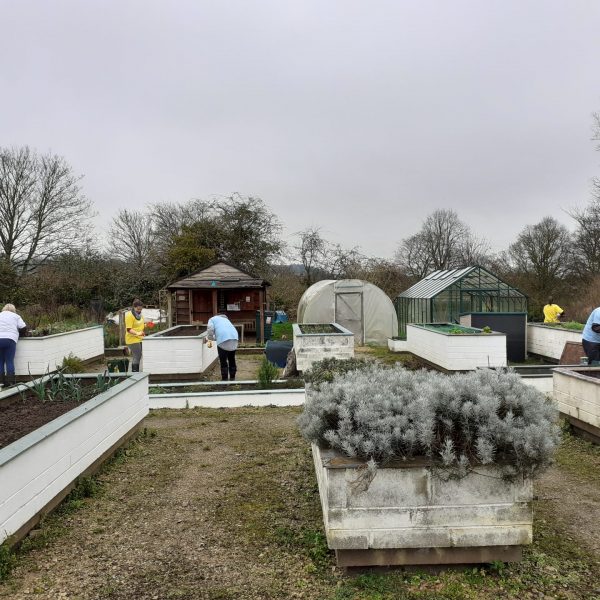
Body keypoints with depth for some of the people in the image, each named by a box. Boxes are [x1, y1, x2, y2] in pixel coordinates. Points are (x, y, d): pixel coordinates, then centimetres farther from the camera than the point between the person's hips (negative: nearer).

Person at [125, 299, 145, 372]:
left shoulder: (139, 314, 10)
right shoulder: (129, 315, -17)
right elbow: (129, 329, -23)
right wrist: (137, 333, -36)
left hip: (139, 339, 9)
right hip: (132, 339, -9)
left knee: (138, 356, 13)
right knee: (137, 356, -11)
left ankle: (136, 372, 20)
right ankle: (135, 372, -6)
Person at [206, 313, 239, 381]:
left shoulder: (212, 319, 18)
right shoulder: (225, 319, 37)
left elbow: (210, 331, 1)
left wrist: (207, 338, 22)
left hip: (223, 340, -6)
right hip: (234, 338, 6)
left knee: (223, 361, 2)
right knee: (232, 359, 19)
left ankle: (224, 379, 3)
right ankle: (232, 378, 25)